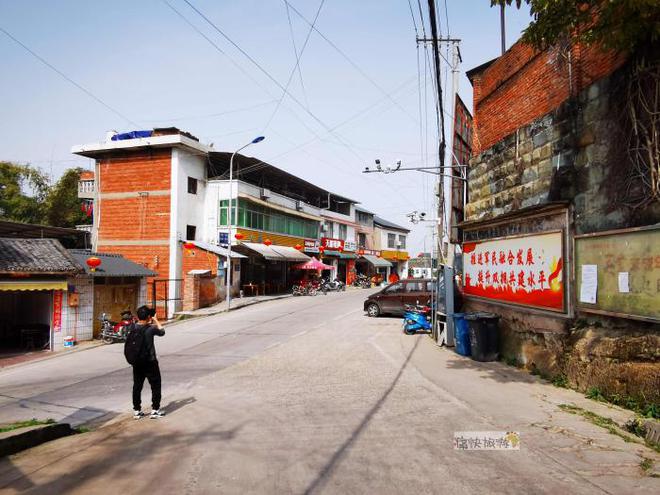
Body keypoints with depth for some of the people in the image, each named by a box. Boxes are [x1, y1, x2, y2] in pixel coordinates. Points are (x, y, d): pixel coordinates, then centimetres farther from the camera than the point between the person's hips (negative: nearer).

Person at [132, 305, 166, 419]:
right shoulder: (150, 329, -17)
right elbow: (162, 332, 1)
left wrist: (150, 322, 14)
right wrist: (155, 320, 8)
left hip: (137, 362, 5)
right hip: (150, 362, -5)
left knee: (137, 386, 14)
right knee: (156, 385, 9)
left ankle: (136, 410, 21)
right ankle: (155, 410, 11)